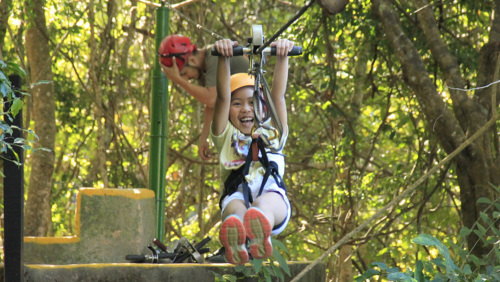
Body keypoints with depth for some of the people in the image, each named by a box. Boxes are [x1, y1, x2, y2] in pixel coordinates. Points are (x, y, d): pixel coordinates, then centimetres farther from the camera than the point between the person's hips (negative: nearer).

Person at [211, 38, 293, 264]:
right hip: (235, 197, 0)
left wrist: (282, 56, 5)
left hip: (274, 198, 0)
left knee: (264, 202, -39)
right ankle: (234, 241, -73)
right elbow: (223, 95, 13)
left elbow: (278, 94, 18)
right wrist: (224, 57, 0)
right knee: (235, 204, -39)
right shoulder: (226, 137, 27)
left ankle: (259, 232, -74)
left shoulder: (272, 134, 31)